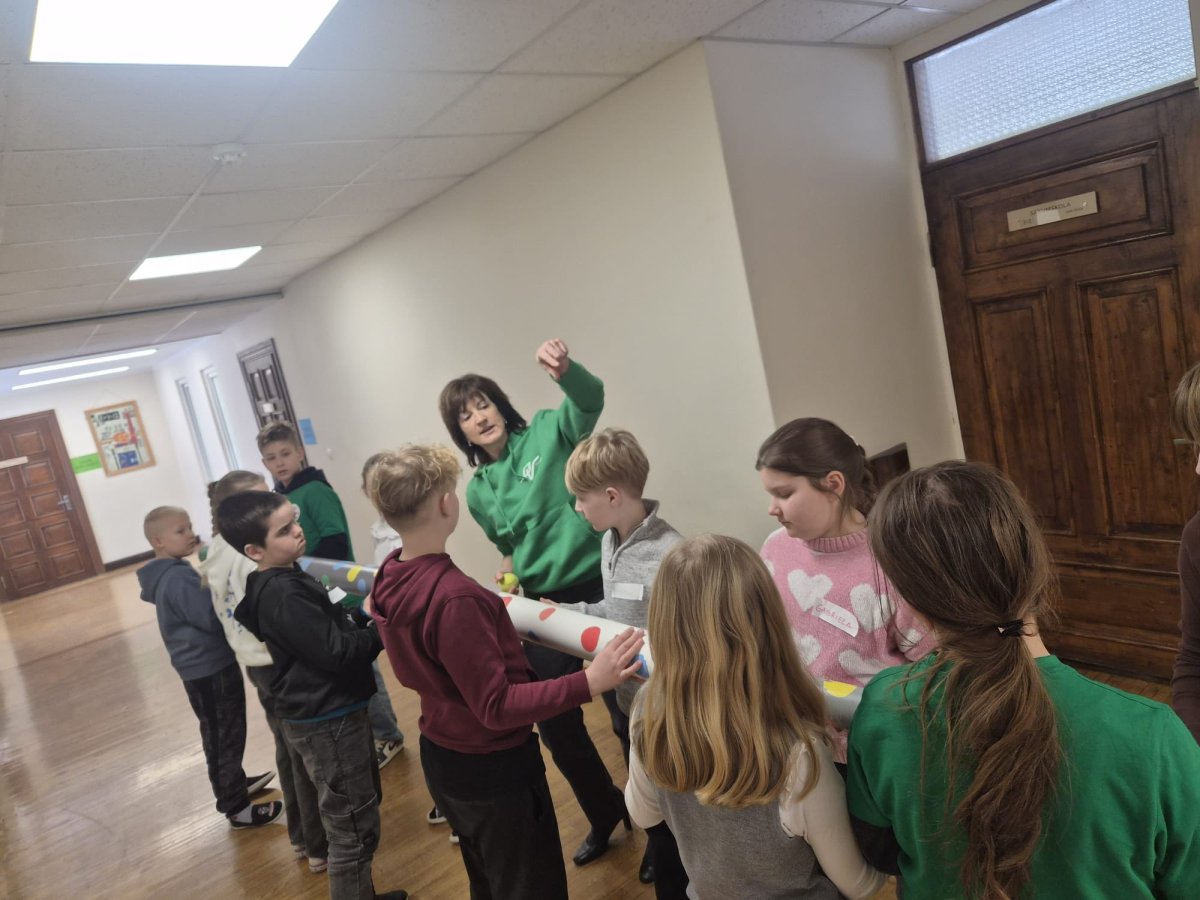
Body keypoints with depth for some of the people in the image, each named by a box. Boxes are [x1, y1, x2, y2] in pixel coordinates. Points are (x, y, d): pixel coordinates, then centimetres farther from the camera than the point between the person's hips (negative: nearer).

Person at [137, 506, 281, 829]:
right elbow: (214, 618, -28)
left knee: (224, 735, 25)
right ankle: (235, 806, 15)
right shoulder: (178, 579, -24)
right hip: (209, 669, -10)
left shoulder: (174, 573, 9)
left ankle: (236, 784, 41)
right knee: (223, 738, 3)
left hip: (210, 664, 10)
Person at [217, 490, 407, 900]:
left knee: (359, 815, 25)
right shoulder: (283, 595, -24)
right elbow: (337, 652, -26)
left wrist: (363, 616, -2)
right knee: (354, 830, 3)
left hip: (328, 713, 10)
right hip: (327, 722, -10)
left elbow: (328, 630, 13)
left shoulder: (283, 580, 7)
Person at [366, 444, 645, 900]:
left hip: (440, 757, 8)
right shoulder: (455, 597, -33)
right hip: (493, 769, -8)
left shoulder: (387, 579, -6)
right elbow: (497, 708, -29)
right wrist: (588, 682, -35)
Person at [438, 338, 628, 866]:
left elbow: (590, 401, -26)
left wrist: (565, 370, -45)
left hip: (599, 588, -5)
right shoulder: (479, 491, 7)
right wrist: (509, 570, 0)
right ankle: (605, 815, 39)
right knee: (555, 724, 12)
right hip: (543, 605, 5)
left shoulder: (548, 432, -6)